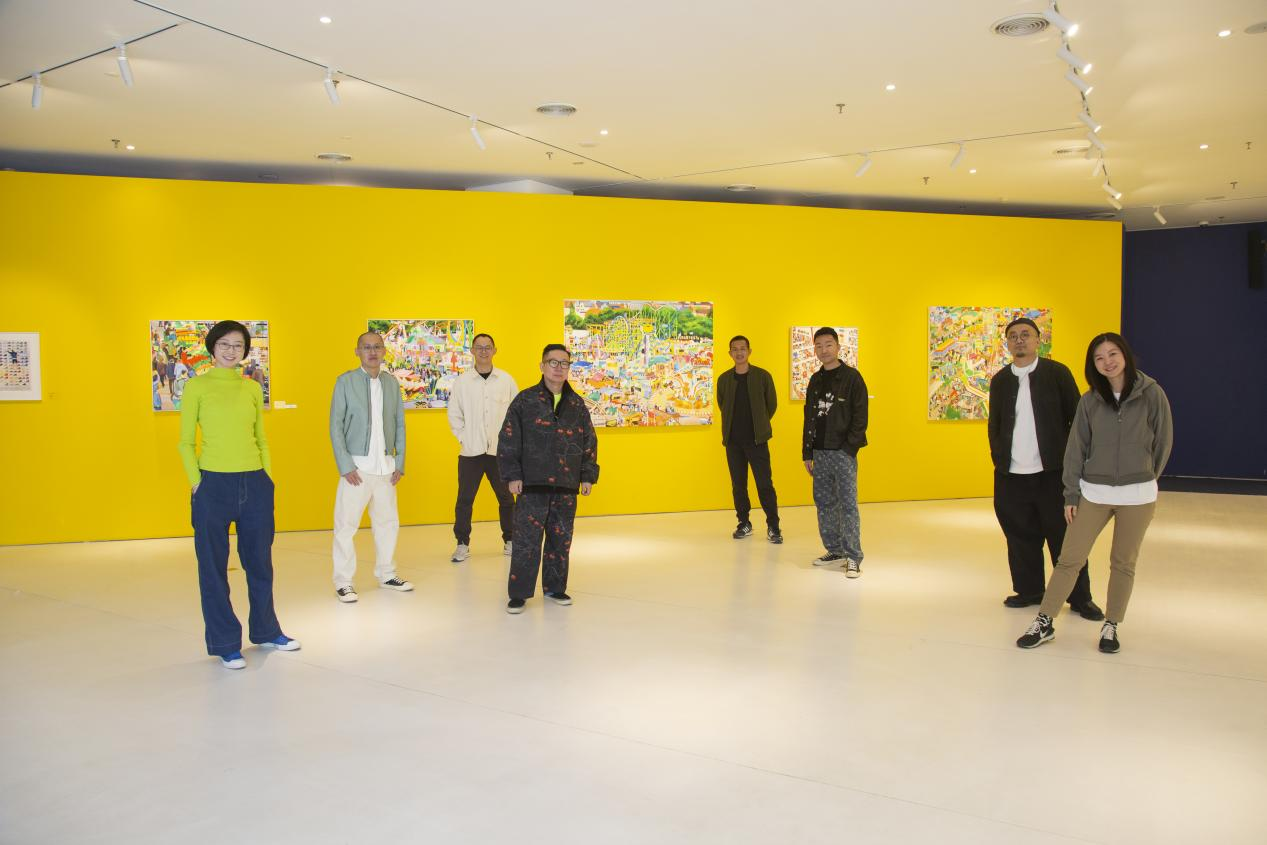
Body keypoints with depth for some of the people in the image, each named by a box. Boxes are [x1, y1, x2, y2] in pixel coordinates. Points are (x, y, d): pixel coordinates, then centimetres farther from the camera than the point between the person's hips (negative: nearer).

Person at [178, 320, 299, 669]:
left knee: (260, 562, 15)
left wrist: (267, 474, 8)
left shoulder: (253, 388, 9)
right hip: (214, 485, -4)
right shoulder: (197, 386, -2)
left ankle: (266, 631, 31)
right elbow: (186, 442, -1)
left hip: (255, 485, 4)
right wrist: (196, 483, -8)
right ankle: (225, 644, 17)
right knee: (213, 566, 5)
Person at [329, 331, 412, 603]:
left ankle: (386, 574, 26)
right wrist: (345, 466, -10)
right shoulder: (346, 381, -3)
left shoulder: (391, 382, 8)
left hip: (386, 466, 4)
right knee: (346, 524, -1)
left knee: (388, 522, 12)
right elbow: (336, 426, -5)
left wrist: (400, 462, 5)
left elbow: (399, 424, 10)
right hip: (357, 466, -4)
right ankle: (343, 581, 10)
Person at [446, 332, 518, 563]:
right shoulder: (462, 381, 1)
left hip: (501, 450, 0)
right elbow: (454, 414, 6)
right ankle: (462, 544, 13)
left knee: (506, 498, 9)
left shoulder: (506, 380, 1)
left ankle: (509, 540, 25)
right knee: (464, 499, 2)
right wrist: (464, 438, -1)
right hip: (470, 451, 0)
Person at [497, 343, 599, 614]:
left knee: (561, 539, 11)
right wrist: (512, 475, -7)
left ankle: (555, 588, 25)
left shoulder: (577, 404, 10)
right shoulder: (525, 400, 0)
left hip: (566, 486, 4)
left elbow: (589, 442, 15)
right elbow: (508, 440, -2)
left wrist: (587, 475, 9)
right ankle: (518, 593, 7)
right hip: (532, 484, -3)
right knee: (526, 540, -3)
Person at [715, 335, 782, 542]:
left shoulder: (762, 376, -2)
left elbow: (772, 404, 8)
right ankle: (744, 524, 19)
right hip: (733, 440, 3)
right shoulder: (724, 379, 5)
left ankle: (773, 527, 5)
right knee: (738, 484, 8)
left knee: (765, 484, -5)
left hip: (756, 439, -3)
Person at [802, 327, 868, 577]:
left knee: (848, 504, -6)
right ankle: (835, 551, 21)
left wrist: (850, 447, -15)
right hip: (820, 453, 6)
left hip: (843, 452, -6)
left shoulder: (852, 377, -5)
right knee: (824, 503, 10)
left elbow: (860, 417, -9)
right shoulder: (815, 381, 13)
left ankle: (853, 557, -1)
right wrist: (807, 452, 12)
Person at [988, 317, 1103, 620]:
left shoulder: (1057, 373, 0)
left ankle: (1080, 597, 15)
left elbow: (1077, 417, 1)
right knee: (1021, 536, 10)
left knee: (1065, 536, 3)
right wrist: (999, 460, 6)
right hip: (1011, 476, 3)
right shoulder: (999, 380, 9)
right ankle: (1029, 590, 25)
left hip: (1053, 472, -3)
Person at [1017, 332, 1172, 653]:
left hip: (1138, 495, -1)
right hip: (1093, 493, 1)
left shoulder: (1151, 393, -5)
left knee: (1123, 564, 10)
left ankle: (1111, 626, 25)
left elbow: (1163, 441, 3)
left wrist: (1144, 477, 11)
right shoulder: (1090, 401, 0)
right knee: (1068, 559, 2)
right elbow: (1076, 449, 1)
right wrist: (1071, 495, 0)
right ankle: (1045, 623, 12)